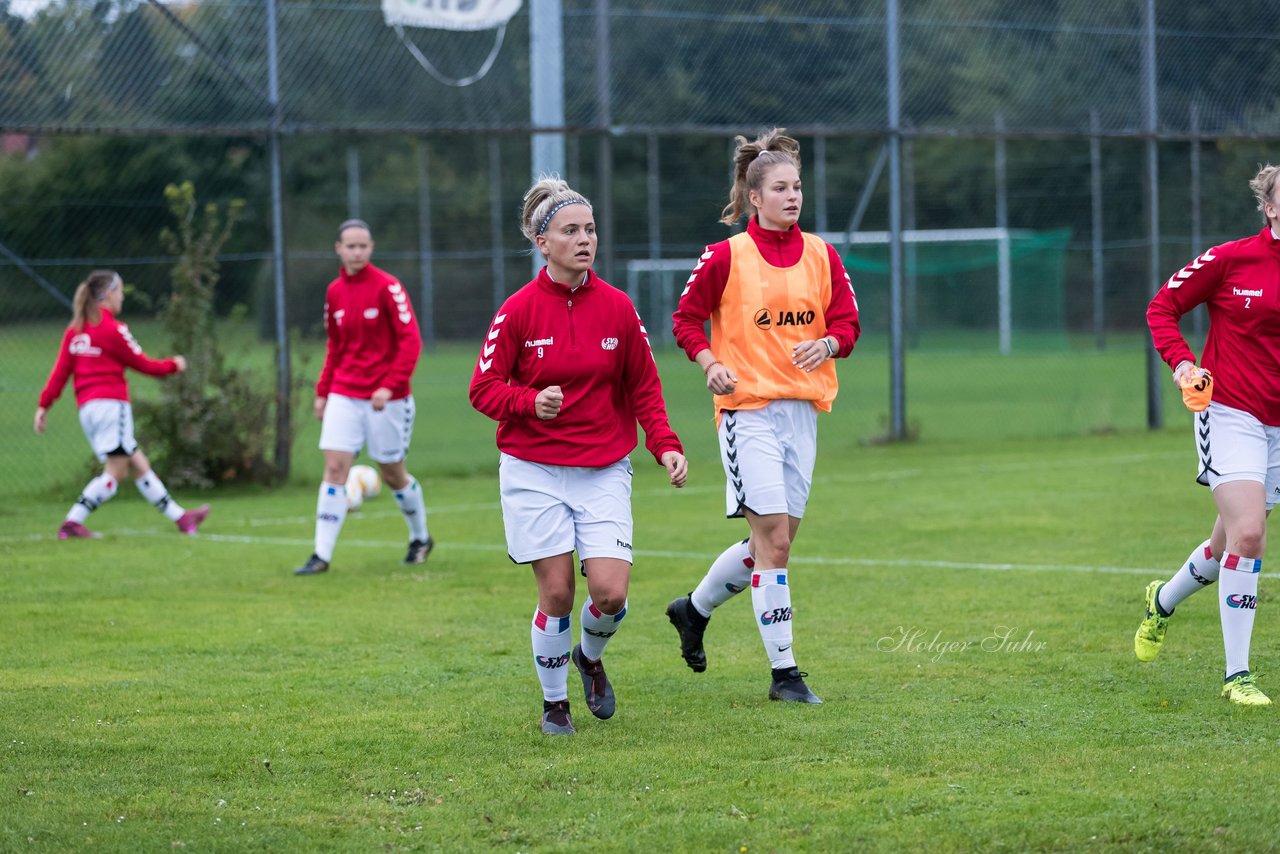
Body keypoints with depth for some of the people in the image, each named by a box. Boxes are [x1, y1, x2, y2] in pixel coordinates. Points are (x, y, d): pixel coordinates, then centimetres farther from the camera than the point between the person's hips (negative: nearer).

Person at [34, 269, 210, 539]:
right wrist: (173, 365, 13)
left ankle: (180, 517, 16)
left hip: (87, 408, 9)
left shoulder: (75, 330, 11)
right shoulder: (112, 329, -9)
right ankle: (72, 522, -15)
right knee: (115, 471, -7)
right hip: (111, 404, -9)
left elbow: (60, 371, 6)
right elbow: (141, 364, -2)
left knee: (139, 465, 11)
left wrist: (43, 405, 6)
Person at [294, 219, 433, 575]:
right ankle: (322, 555, -8)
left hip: (385, 397, -4)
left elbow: (411, 341, -13)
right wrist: (322, 391, 11)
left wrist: (389, 386, -21)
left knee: (393, 473, 7)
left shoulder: (387, 287, -10)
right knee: (334, 468, -8)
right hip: (344, 395, 4)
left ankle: (421, 538, 31)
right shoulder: (334, 292, 6)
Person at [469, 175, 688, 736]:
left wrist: (665, 445, -5)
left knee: (611, 591, -10)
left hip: (604, 471, 2)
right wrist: (531, 401, -23)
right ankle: (554, 704, 18)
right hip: (534, 472, -2)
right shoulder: (519, 310, -6)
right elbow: (483, 388, -4)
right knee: (557, 593, -4)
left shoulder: (617, 307, 1)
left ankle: (591, 657, 24)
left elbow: (643, 387, 9)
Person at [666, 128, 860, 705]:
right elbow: (686, 318, 4)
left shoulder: (820, 255, 7)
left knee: (774, 539, 9)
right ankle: (783, 672, -6)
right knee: (774, 538, -12)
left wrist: (826, 344, -13)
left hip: (802, 408, 5)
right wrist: (711, 364, -13)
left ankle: (695, 609, 34)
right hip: (748, 406, -5)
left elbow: (847, 322, 9)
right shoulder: (727, 256, -4)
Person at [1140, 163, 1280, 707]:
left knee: (1235, 545, 14)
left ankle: (1163, 601, 46)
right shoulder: (1230, 260, -8)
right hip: (1229, 411, -5)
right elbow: (1162, 308, 2)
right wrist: (1181, 362, -13)